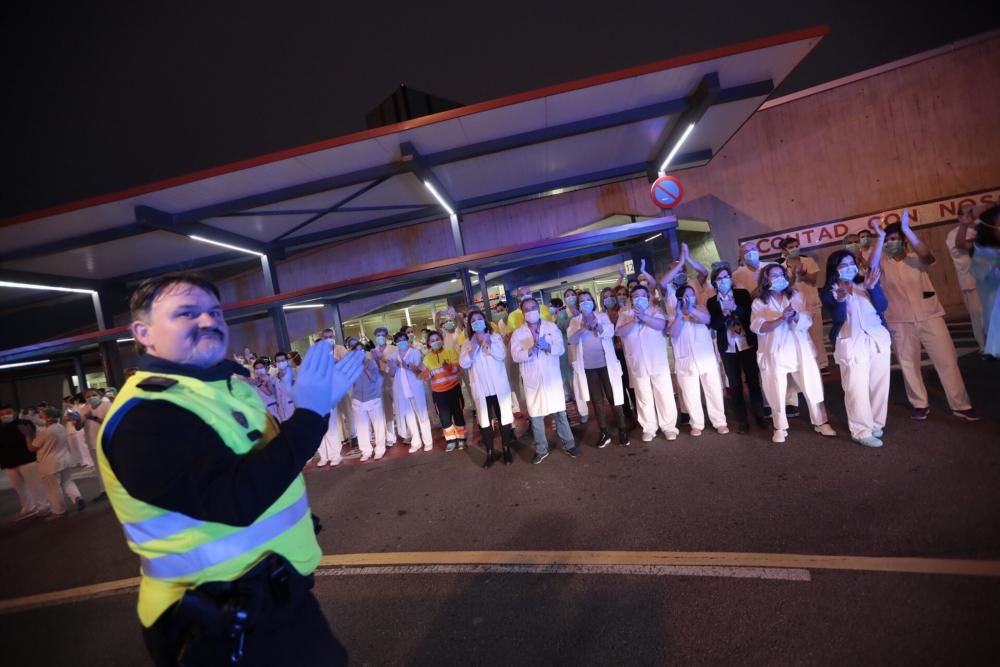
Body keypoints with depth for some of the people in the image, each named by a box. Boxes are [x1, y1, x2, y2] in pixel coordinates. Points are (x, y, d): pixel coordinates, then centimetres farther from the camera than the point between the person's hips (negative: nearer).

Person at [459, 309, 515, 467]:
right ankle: (490, 453, 19)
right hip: (480, 388, 2)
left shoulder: (495, 337, 1)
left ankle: (507, 450, 21)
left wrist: (486, 343, -17)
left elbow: (502, 355, -14)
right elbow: (464, 364, -8)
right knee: (484, 421, 7)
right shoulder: (467, 343, 5)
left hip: (498, 386, -1)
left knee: (503, 418, 7)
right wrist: (474, 346, -15)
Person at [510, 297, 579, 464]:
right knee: (536, 416, 7)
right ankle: (541, 450, 22)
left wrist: (545, 345, -25)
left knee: (560, 412, 8)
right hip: (532, 380, 0)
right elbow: (516, 356, -10)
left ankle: (569, 444, 24)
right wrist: (533, 348, -25)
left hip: (552, 377, 0)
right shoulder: (518, 333, 2)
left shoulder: (551, 327, 2)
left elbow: (560, 348, -7)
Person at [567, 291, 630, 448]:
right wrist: (582, 328, -25)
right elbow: (571, 339, -7)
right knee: (597, 400, 8)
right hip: (587, 366, 1)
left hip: (606, 363, -1)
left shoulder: (603, 316, 7)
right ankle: (603, 433, 18)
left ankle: (622, 431, 13)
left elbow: (610, 332, -9)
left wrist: (597, 326, -27)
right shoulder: (575, 321, 7)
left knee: (613, 397, 1)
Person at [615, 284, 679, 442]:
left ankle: (669, 427, 16)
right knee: (644, 398, 6)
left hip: (658, 361, 0)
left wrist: (643, 316, -24)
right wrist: (634, 320, -19)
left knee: (664, 395, 4)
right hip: (638, 364, 1)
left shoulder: (655, 310, 5)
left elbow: (661, 325, -14)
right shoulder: (625, 314, 8)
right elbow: (619, 332, -6)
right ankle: (648, 429, 17)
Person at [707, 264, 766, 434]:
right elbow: (714, 325, -6)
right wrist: (724, 312, -20)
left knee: (753, 381, 7)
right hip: (727, 348, 0)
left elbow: (751, 315, -6)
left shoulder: (743, 294, 4)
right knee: (735, 385, 4)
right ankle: (742, 420, 12)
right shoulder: (712, 302, 3)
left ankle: (759, 415, 20)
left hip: (747, 344, 0)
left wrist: (735, 308, -19)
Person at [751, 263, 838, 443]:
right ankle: (780, 428, 14)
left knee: (812, 386, 5)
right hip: (774, 353, -2)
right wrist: (782, 318, -23)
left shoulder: (795, 295, 9)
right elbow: (759, 327, -12)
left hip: (800, 350, 2)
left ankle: (820, 423, 21)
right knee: (777, 391, 1)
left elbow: (807, 320, 0)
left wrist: (796, 316, -22)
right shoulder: (759, 302, 2)